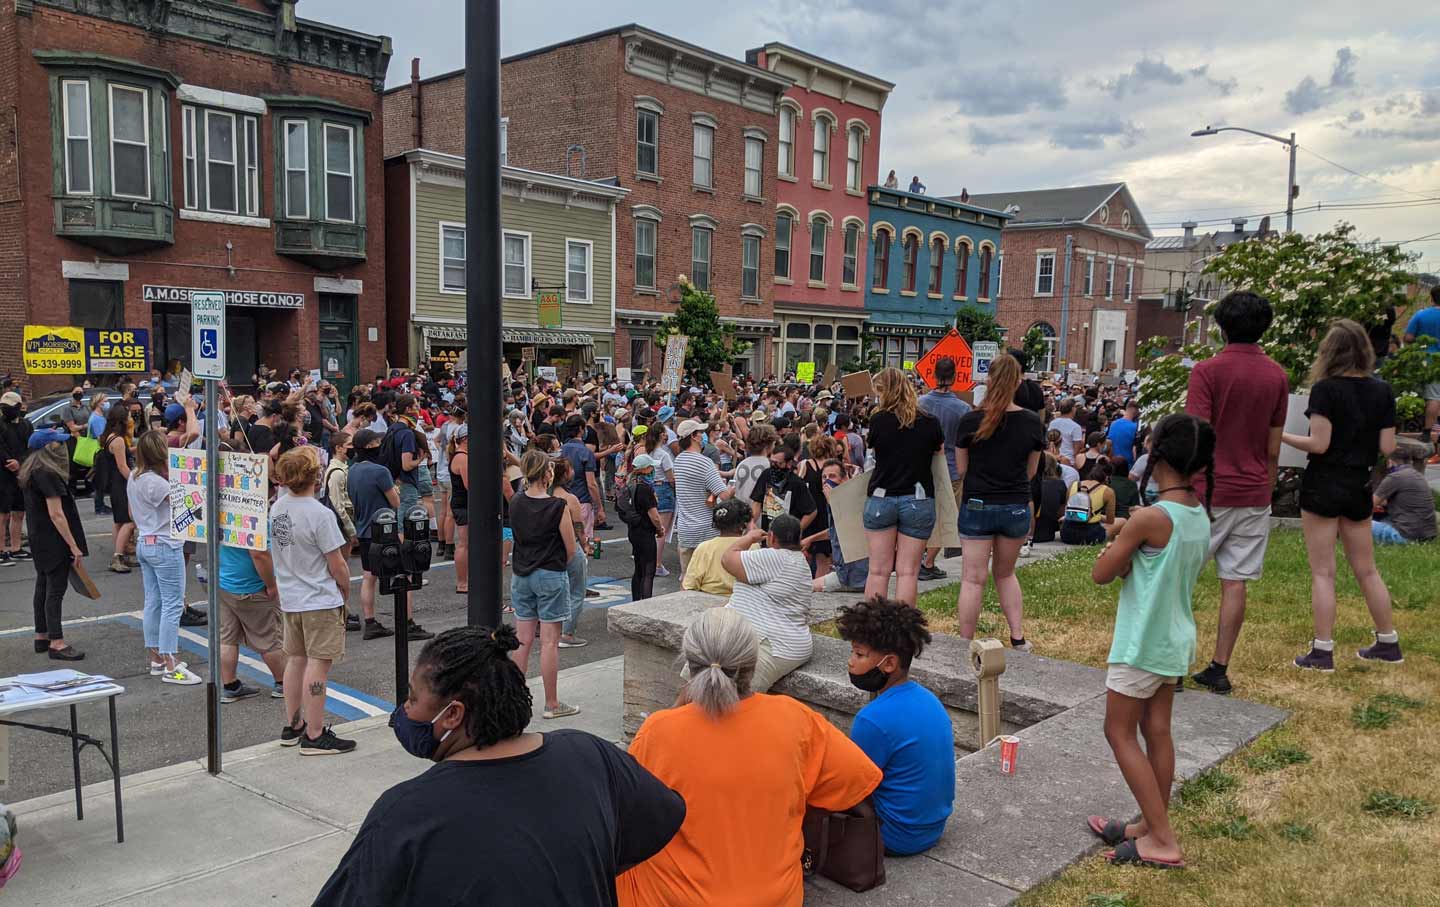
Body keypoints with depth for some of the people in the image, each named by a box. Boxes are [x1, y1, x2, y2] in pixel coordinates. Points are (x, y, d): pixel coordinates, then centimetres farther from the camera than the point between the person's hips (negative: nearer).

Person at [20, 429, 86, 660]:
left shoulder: (30, 473, 10)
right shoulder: (48, 474, -20)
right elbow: (56, 514, -22)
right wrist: (74, 546, -19)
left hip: (39, 540, 10)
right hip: (54, 541, -10)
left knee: (43, 587, 16)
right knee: (55, 590, -5)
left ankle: (41, 637, 25)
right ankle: (56, 643, -2)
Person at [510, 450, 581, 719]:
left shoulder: (515, 504, 1)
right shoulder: (557, 507, -15)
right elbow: (571, 550, -8)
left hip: (520, 575, 5)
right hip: (550, 576, -5)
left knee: (523, 640, 12)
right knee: (549, 643, 1)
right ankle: (552, 704, 9)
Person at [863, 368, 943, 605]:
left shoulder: (878, 420, -4)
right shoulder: (929, 423, -1)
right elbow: (939, 452, 13)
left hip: (881, 498, 0)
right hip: (918, 500, 0)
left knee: (878, 570, 7)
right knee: (908, 572, 2)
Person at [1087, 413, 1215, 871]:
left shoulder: (1150, 517, -24)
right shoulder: (1200, 514, 2)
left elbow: (1101, 574, -16)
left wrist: (1120, 552, 0)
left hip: (1141, 643, -8)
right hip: (1175, 639, 8)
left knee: (1120, 733, 3)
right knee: (1157, 731, 15)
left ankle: (1162, 840, 3)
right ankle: (1153, 825, 24)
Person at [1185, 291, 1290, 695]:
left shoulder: (1207, 370, -10)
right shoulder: (1277, 376, 6)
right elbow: (1273, 447, 9)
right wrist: (1266, 490, 19)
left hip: (1209, 492, -4)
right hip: (1254, 494, 5)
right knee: (1235, 582, 6)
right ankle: (1219, 669, 11)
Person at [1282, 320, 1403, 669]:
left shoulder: (1325, 389, -12)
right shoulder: (1382, 392, 3)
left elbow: (1319, 444, -17)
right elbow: (1387, 447, 2)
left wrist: (1281, 436, -5)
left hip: (1323, 486, -5)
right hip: (1359, 487, 5)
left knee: (1323, 572, 1)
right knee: (1366, 570, 18)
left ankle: (1322, 652, 2)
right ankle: (1388, 643, 27)